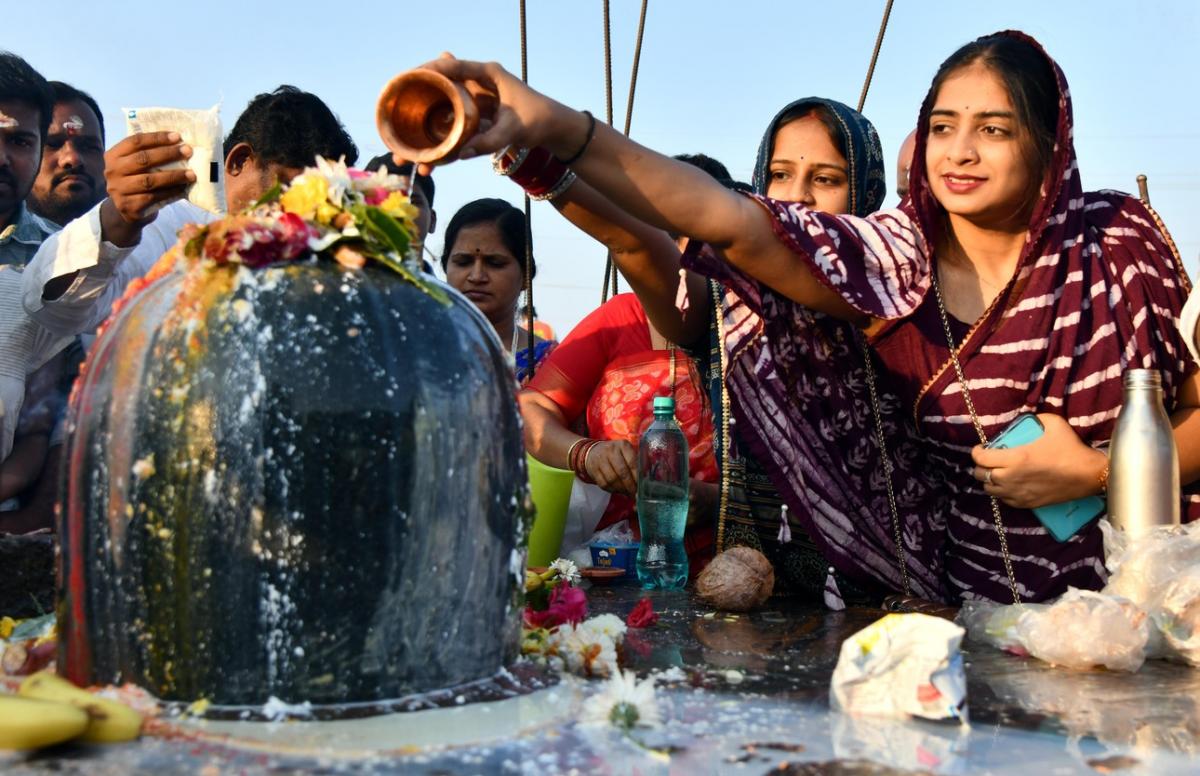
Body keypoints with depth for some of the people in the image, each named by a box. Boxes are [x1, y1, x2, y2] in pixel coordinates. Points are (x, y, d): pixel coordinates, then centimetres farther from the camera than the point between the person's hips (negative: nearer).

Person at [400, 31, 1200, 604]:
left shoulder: (1119, 240, -6)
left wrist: (1099, 470, -16)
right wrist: (553, 127, -36)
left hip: (1125, 599, -1)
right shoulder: (897, 257, -7)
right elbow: (731, 220, -23)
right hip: (962, 608, 1)